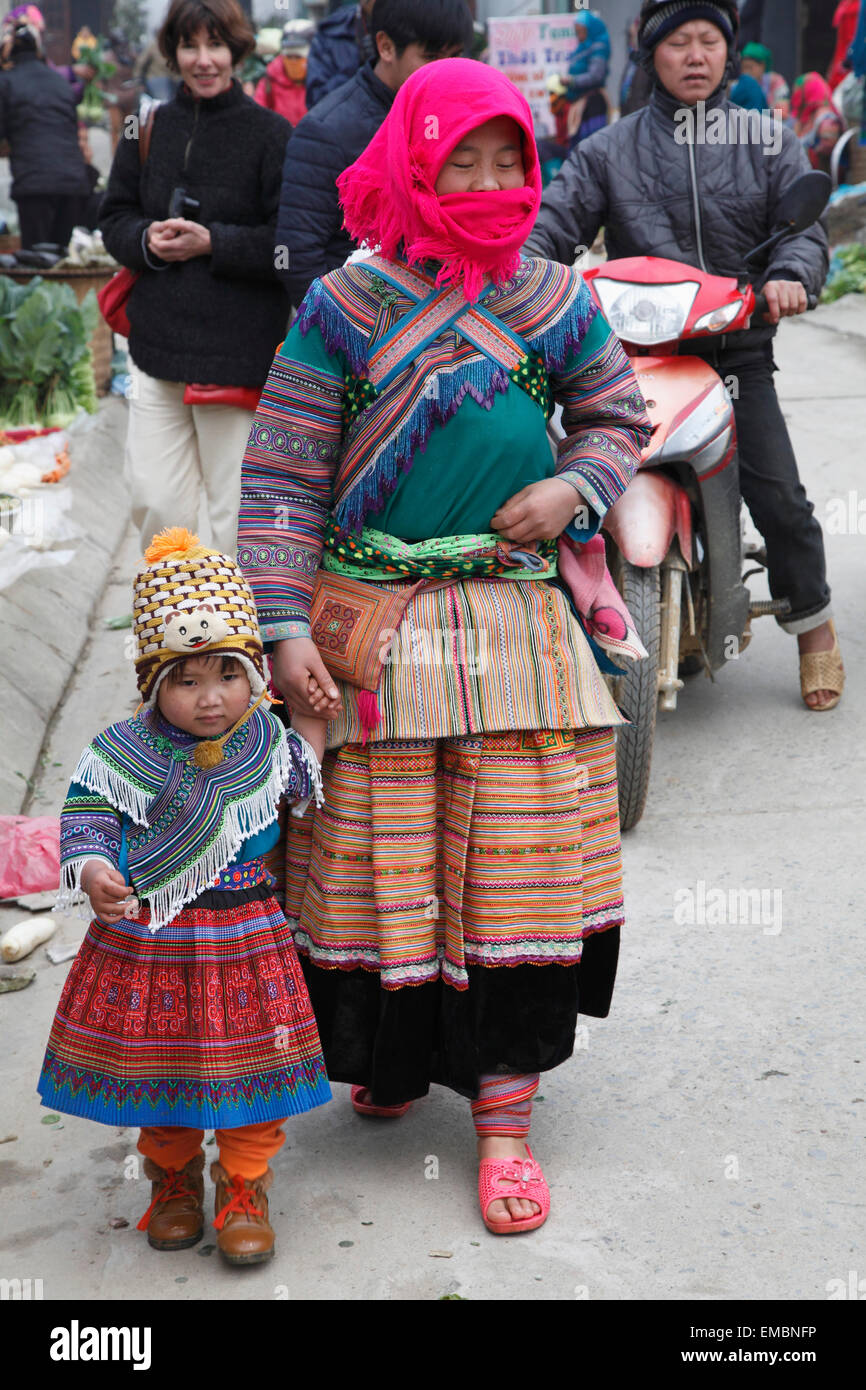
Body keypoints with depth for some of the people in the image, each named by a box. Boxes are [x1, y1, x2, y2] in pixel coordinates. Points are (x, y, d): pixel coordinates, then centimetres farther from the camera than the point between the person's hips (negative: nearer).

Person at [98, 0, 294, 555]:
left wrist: (213, 243, -17)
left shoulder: (272, 133, -5)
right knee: (156, 504, 7)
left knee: (238, 510, 1)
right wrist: (147, 240, -7)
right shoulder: (148, 129, 9)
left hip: (239, 355, -4)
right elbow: (115, 217, 14)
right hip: (157, 348, 4)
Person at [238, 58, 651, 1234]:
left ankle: (504, 1115, 13)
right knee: (377, 860, 6)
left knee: (513, 861, 3)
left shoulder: (553, 301, 4)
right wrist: (284, 627, -13)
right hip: (371, 628, -2)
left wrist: (577, 488, -3)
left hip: (515, 620, 2)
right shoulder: (344, 308, -4)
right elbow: (282, 480, -4)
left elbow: (619, 412, 19)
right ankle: (392, 1055, 32)